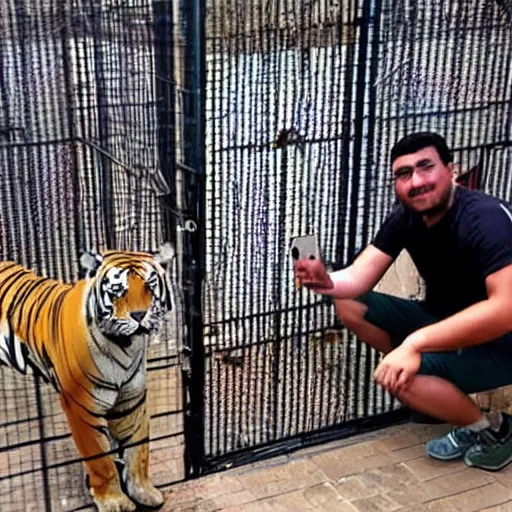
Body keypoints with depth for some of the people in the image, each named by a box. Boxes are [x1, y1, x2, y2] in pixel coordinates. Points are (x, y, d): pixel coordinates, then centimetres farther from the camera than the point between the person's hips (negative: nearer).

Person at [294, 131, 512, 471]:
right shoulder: (405, 217, -4)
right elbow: (357, 280, -10)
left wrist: (414, 343, -39)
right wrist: (326, 282, -35)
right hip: (443, 322, 8)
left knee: (396, 374, -30)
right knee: (348, 306, -3)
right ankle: (448, 391, 7)